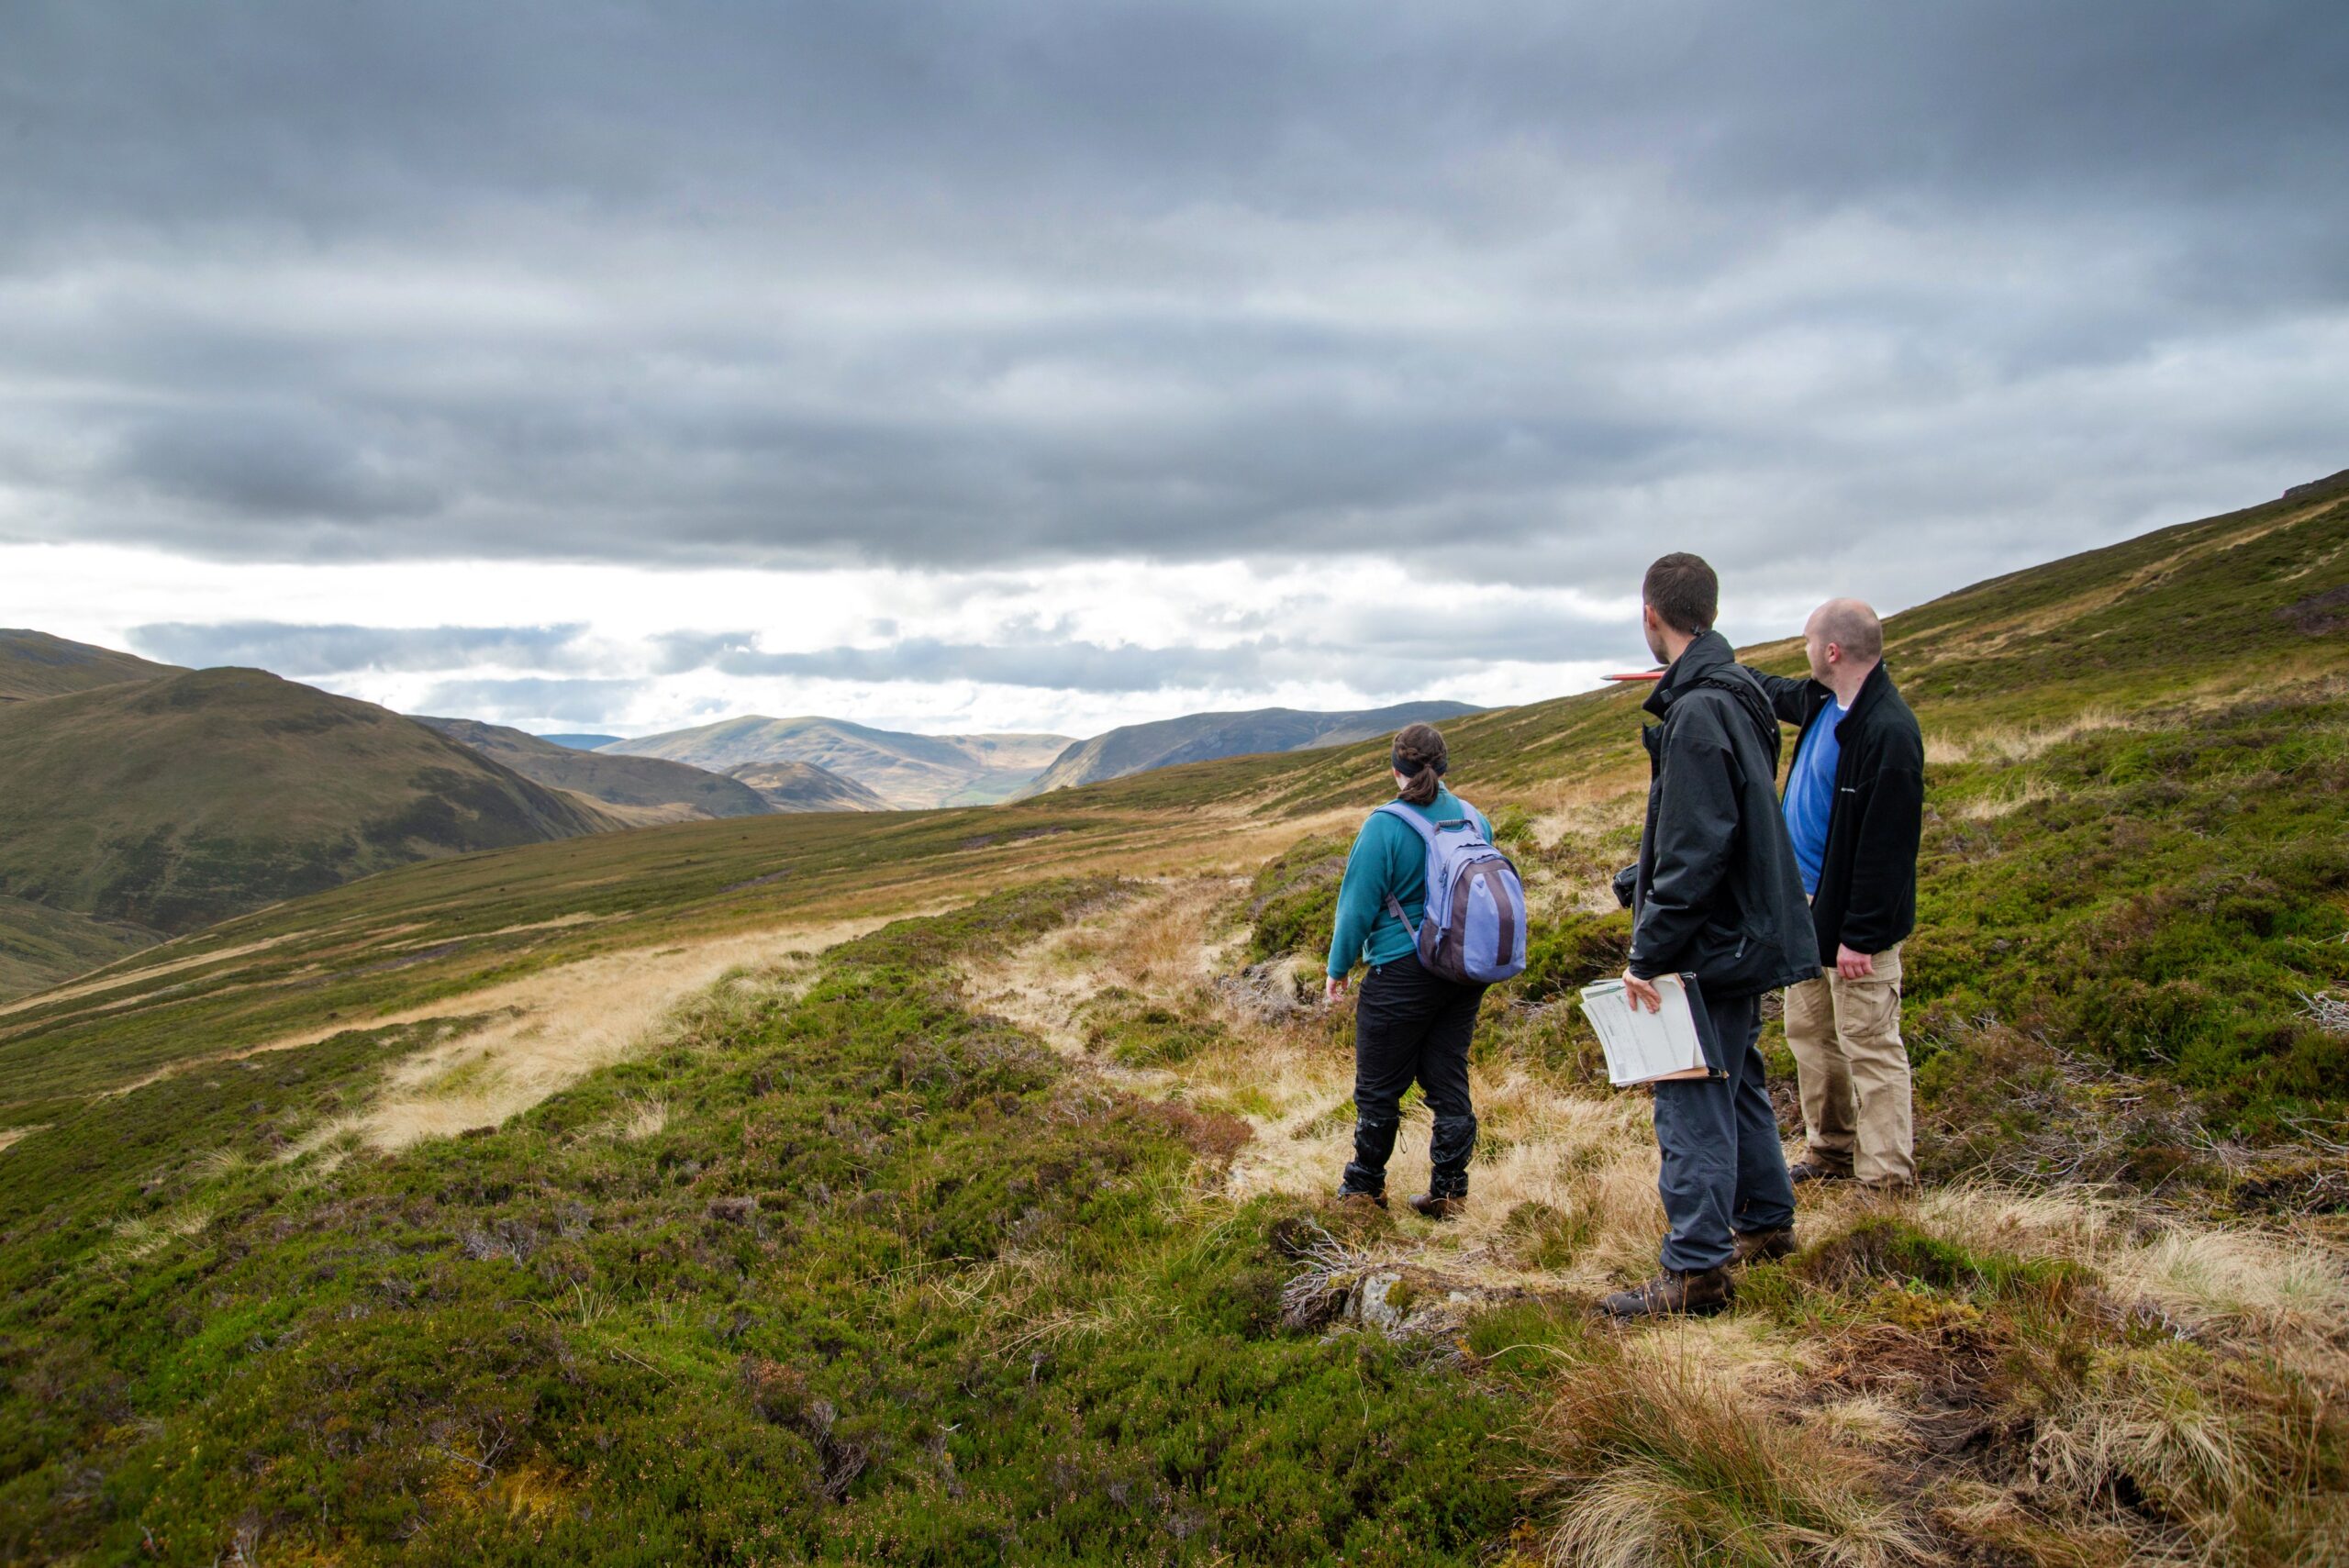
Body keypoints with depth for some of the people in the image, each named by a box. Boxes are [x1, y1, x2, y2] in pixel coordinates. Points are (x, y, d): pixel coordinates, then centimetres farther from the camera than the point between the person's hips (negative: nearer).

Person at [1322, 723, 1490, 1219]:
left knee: (1378, 1086, 7)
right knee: (1448, 1079, 12)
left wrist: (1338, 968, 1)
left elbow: (1358, 903, -10)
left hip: (1402, 971, -6)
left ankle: (1364, 1188, 19)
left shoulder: (1385, 826, -14)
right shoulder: (1475, 820, 3)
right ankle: (1449, 1192, 17)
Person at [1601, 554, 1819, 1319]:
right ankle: (1766, 1221, 36)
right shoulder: (1739, 692, 10)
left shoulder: (1697, 712, -21)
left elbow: (1692, 853, -25)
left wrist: (1649, 953, -19)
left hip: (1712, 945, -10)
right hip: (1746, 934, 10)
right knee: (1737, 1081, 22)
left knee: (1692, 1100, -5)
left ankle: (1695, 1270, 1)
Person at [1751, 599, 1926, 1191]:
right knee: (1809, 1032, 18)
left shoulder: (1889, 732, -24)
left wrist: (1861, 935, -22)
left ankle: (1887, 1180, 9)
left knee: (1869, 1048, -1)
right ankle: (1830, 1153, 32)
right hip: (1809, 904, 10)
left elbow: (1888, 846, -24)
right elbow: (1777, 692, 29)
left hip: (1856, 923, -10)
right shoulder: (1822, 701, 3)